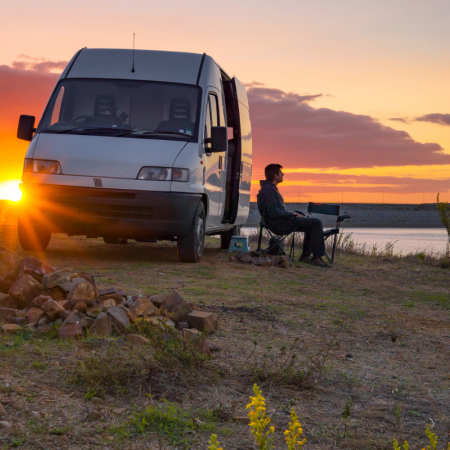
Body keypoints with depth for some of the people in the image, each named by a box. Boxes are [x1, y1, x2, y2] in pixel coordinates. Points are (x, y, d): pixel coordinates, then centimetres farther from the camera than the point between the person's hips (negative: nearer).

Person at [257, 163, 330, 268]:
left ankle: (306, 255, 16)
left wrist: (293, 214, 11)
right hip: (279, 224, -11)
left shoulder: (270, 188, 17)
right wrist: (293, 214, -15)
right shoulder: (269, 190, -17)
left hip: (282, 222, 11)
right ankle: (317, 257, -13)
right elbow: (274, 213, -24)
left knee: (313, 223, 20)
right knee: (316, 223, -13)